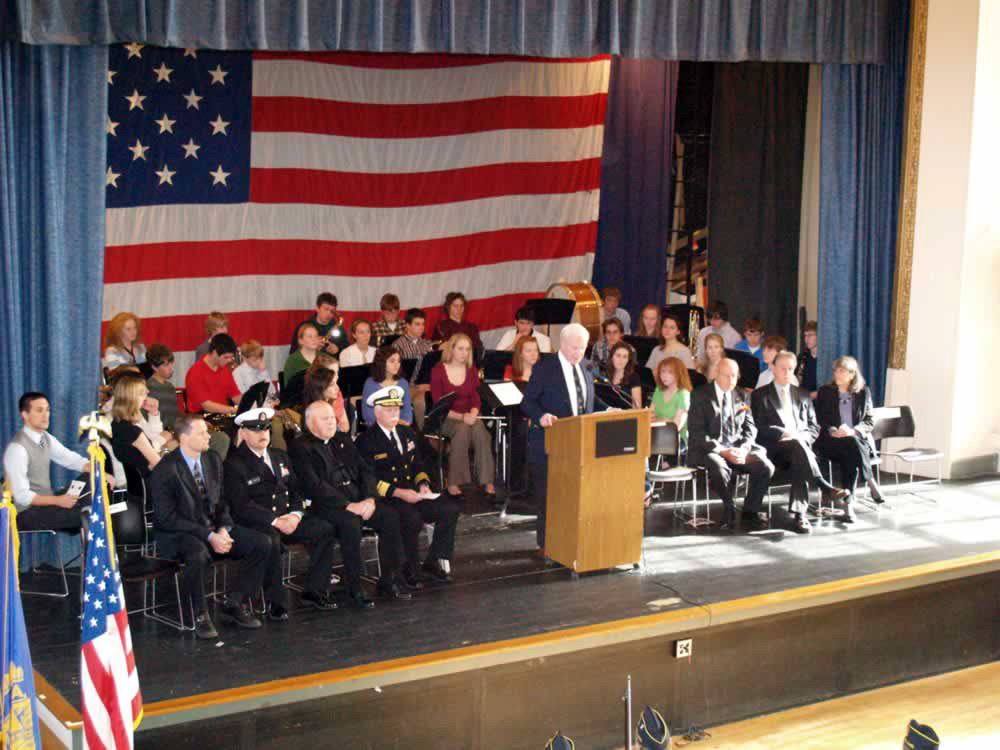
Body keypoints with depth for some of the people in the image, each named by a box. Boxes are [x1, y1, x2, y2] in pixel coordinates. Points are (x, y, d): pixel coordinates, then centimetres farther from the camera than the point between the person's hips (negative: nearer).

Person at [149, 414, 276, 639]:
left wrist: (224, 529, -6)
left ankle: (234, 604, -1)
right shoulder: (165, 470, -13)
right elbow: (167, 518, -17)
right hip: (178, 534, -7)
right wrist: (209, 536, -22)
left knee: (262, 543, -11)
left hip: (213, 528, 7)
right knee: (198, 554, -40)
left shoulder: (213, 460, 8)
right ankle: (200, 616, -18)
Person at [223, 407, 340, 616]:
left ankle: (314, 591, -6)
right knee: (270, 540, -39)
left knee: (326, 529, -14)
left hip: (287, 519, 6)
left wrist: (295, 514, -6)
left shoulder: (280, 456, 18)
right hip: (256, 524, -6)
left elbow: (295, 490, 17)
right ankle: (275, 602, -25)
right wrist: (275, 521, -20)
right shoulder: (234, 464, -4)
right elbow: (240, 506, -13)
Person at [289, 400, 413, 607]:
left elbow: (366, 471, 16)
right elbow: (314, 486, -13)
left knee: (391, 516, -16)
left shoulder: (343, 440, 21)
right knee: (351, 523, -35)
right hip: (327, 505, -6)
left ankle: (389, 580, -6)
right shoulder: (300, 447, -2)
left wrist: (369, 499, -4)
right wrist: (347, 505, -20)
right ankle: (354, 589, -23)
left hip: (359, 500, 7)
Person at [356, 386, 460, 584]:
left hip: (413, 493, 7)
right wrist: (399, 492, -21)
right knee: (412, 518, -34)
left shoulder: (408, 433, 18)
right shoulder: (366, 440, -4)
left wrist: (423, 484, 2)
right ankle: (409, 570, -13)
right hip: (384, 499, -7)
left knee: (450, 509, -14)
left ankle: (433, 562, -4)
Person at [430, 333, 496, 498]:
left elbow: (476, 400, 7)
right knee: (462, 429, -35)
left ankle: (487, 481, -32)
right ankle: (454, 482, -31)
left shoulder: (471, 370, 10)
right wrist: (460, 417, -21)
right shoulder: (438, 370, -3)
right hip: (446, 418, -3)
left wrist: (472, 414, -16)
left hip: (469, 416, 3)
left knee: (480, 430, -30)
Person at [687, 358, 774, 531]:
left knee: (766, 467, -21)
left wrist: (743, 449, -8)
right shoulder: (700, 396, -2)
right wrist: (723, 451, -19)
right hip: (708, 450, -5)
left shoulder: (741, 396, 14)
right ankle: (730, 510, -11)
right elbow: (696, 432, -9)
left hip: (737, 448, 5)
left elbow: (750, 427, 13)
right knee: (719, 468, -38)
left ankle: (750, 513, -7)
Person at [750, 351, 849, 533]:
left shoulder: (803, 395, 22)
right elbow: (760, 428, -1)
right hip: (775, 448, -3)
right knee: (797, 445, -38)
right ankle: (824, 487, -41)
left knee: (799, 463, -35)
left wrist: (801, 436, -5)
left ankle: (798, 514, -43)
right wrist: (783, 434, -16)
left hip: (801, 444, 3)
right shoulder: (760, 395, 10)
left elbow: (814, 427, 18)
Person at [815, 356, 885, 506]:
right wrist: (833, 431, -16)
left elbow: (870, 421, 7)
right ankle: (870, 482, -29)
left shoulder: (863, 392, 13)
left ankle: (848, 499, -37)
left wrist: (853, 431, -14)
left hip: (859, 439, 1)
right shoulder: (825, 392, 12)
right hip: (831, 441, 0)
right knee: (851, 444, -35)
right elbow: (819, 419, 5)